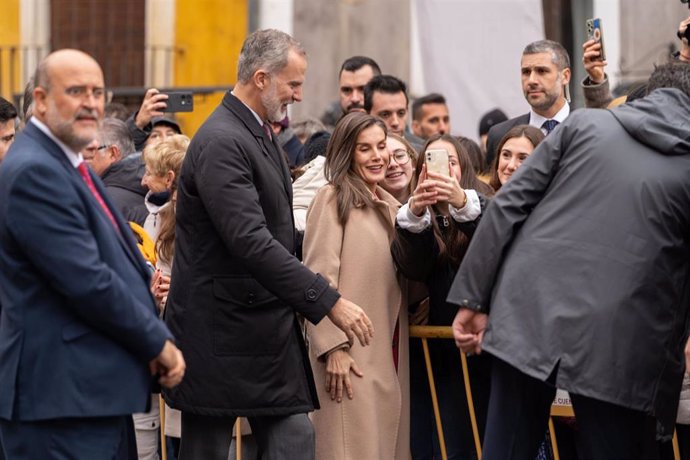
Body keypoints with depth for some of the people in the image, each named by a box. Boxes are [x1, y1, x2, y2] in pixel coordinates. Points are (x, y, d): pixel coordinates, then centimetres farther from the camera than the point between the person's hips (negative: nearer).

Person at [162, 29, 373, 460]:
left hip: (269, 330, 9)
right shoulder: (221, 142, -18)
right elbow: (251, 242, -27)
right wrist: (329, 301, -27)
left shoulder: (261, 135, 13)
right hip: (220, 332, -9)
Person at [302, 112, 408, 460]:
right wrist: (333, 347, -17)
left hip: (389, 352, 7)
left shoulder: (390, 206, 17)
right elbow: (319, 277, -12)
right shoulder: (333, 199, -6)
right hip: (351, 354, -7)